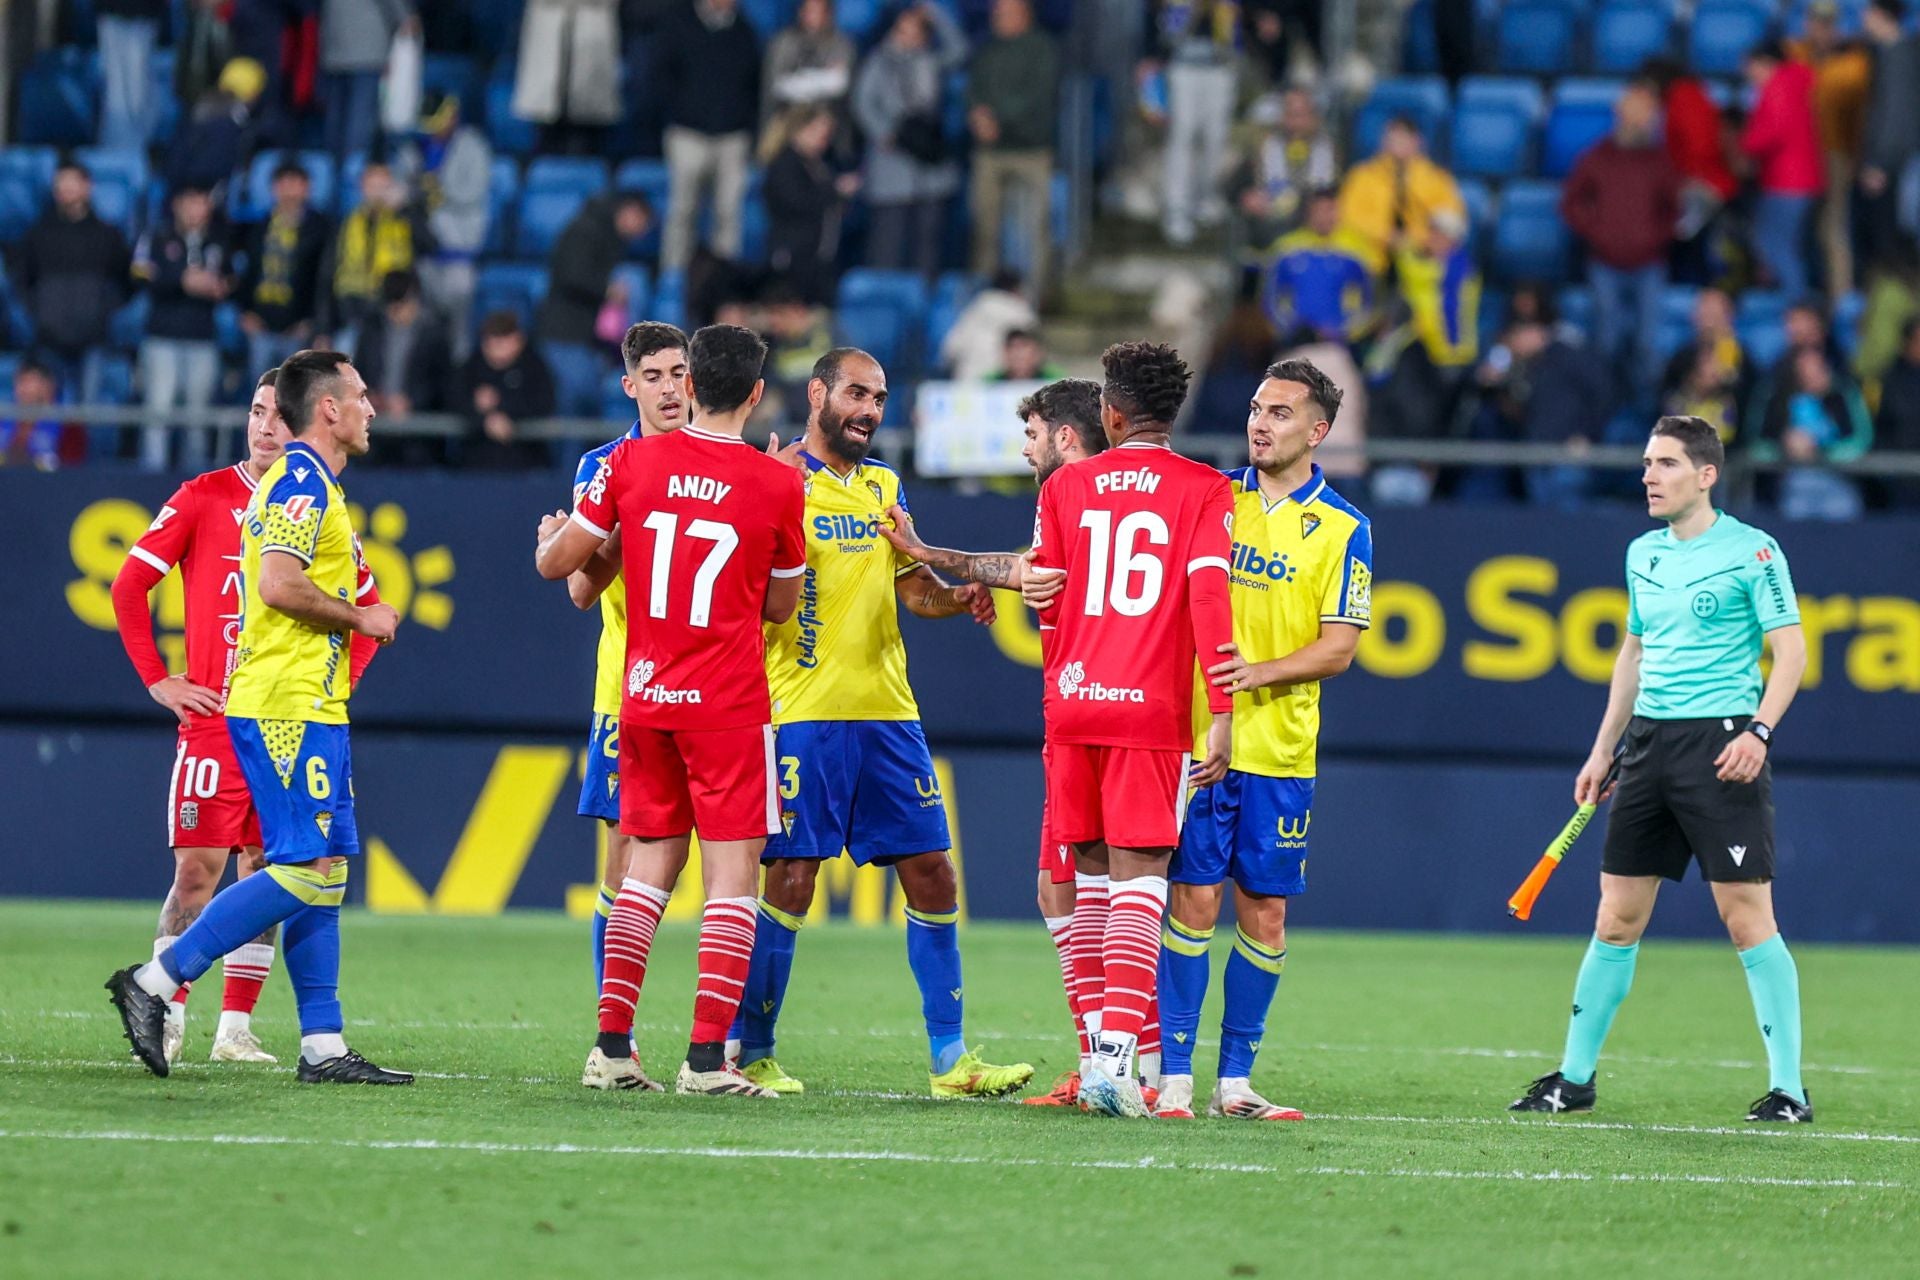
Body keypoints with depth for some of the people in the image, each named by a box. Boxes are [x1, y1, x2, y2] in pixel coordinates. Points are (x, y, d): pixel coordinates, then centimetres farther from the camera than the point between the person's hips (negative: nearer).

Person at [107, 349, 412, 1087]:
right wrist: (360, 617, -11)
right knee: (304, 870, -14)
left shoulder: (309, 482, 21)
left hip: (309, 708, 11)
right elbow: (278, 585, -22)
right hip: (288, 709, -11)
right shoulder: (302, 481, -11)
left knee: (322, 872, 6)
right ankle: (155, 981, -12)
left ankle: (322, 1047, 4)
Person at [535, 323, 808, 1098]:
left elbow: (558, 564, 6)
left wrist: (549, 537, 27)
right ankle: (707, 1055, -10)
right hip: (729, 703, -4)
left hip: (645, 696, 4)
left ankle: (612, 1047, 10)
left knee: (651, 862, 13)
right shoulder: (777, 484, -7)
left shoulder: (632, 462, -2)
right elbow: (780, 606, 5)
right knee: (732, 871, -2)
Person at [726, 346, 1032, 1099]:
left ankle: (949, 1059, 7)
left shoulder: (882, 486, 18)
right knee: (791, 878, -6)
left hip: (888, 712, 6)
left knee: (932, 876, 3)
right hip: (804, 713, -6)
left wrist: (958, 599, -3)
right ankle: (748, 1053, 4)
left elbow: (912, 587, 17)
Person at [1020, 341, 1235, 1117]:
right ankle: (1116, 1057, -18)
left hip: (1072, 702, 3)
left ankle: (1100, 1047, 14)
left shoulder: (1066, 487, 8)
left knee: (1091, 871, 13)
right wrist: (1221, 712, -11)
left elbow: (1047, 603, 12)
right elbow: (1208, 596, -10)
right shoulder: (1203, 491, -1)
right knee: (1139, 875, -5)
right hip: (1151, 706, -3)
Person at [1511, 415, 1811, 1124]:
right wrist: (1603, 749, 21)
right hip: (1649, 740, 6)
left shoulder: (1752, 551, -6)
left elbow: (1790, 650, -8)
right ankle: (1575, 1076, 16)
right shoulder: (1643, 553, 14)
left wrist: (1760, 730, -21)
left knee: (1748, 917, -8)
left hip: (1721, 742, -6)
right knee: (1616, 918, 8)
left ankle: (1788, 1088, -4)